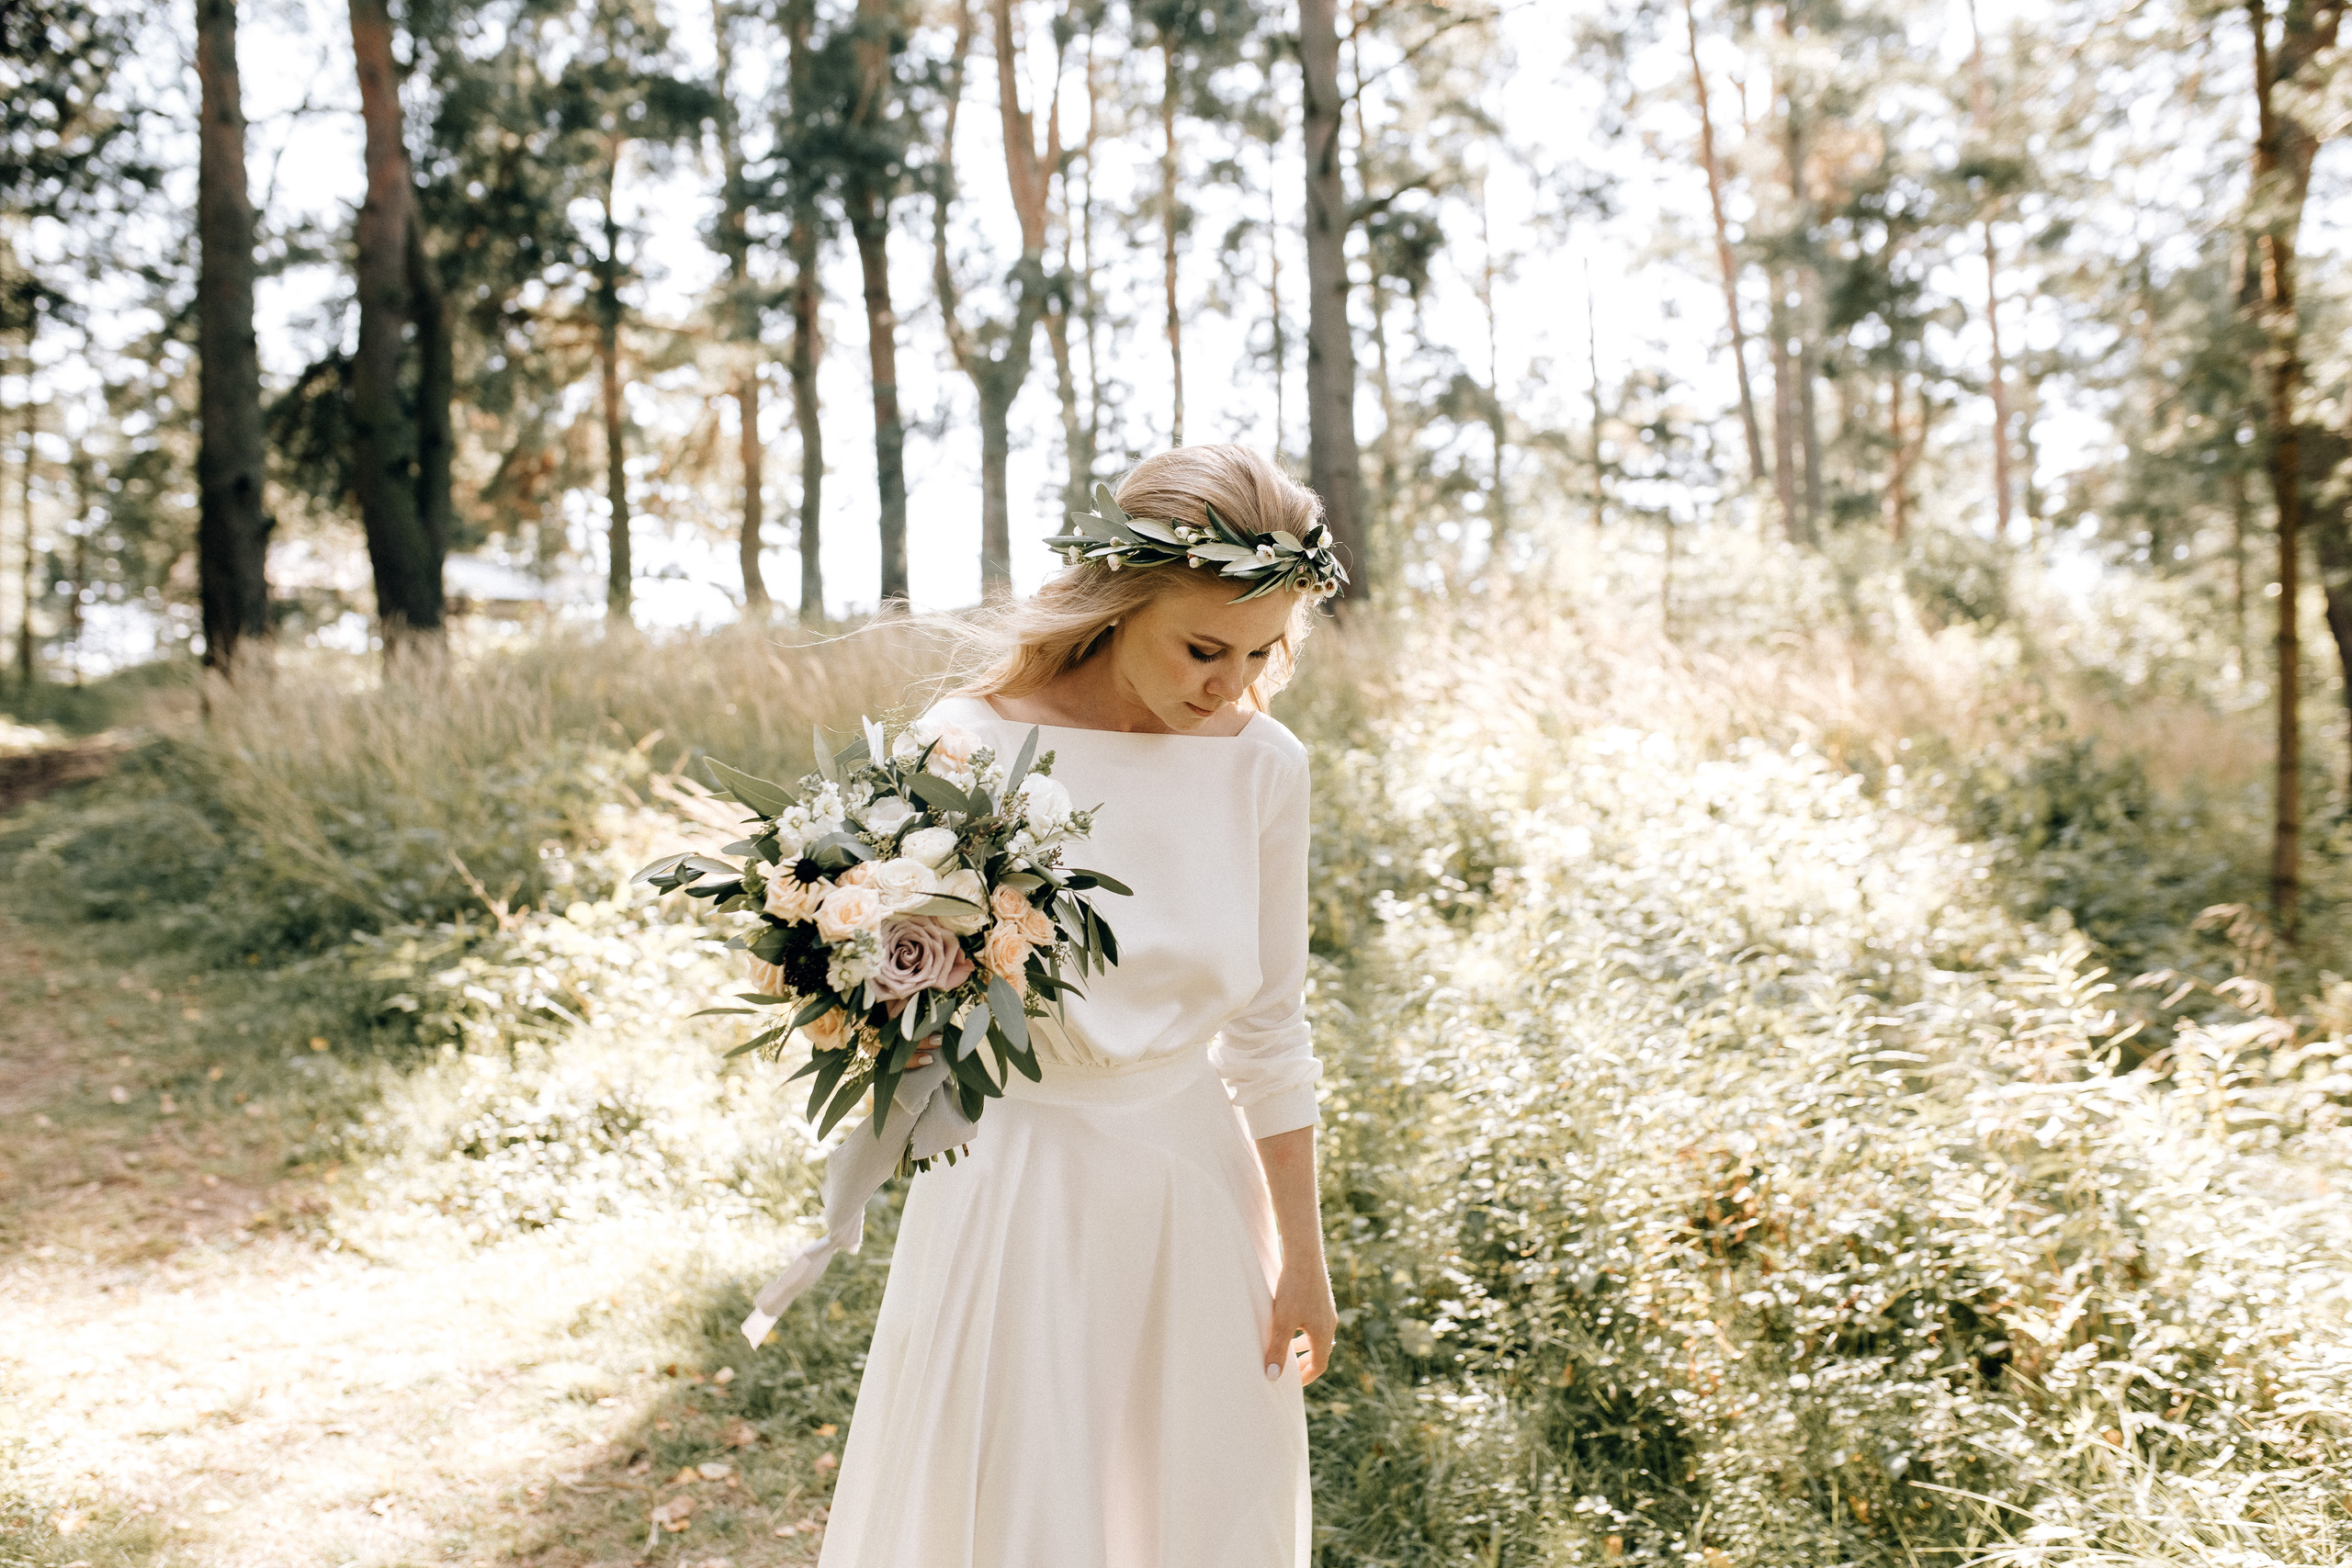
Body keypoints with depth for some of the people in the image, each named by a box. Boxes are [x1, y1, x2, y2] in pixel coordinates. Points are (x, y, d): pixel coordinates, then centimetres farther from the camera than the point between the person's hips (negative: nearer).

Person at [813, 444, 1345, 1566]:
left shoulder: (1262, 766, -4)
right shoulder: (973, 742, -15)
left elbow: (1268, 1031, 4)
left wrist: (1301, 1255, 8)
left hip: (1195, 1185, 3)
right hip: (1021, 1186, -3)